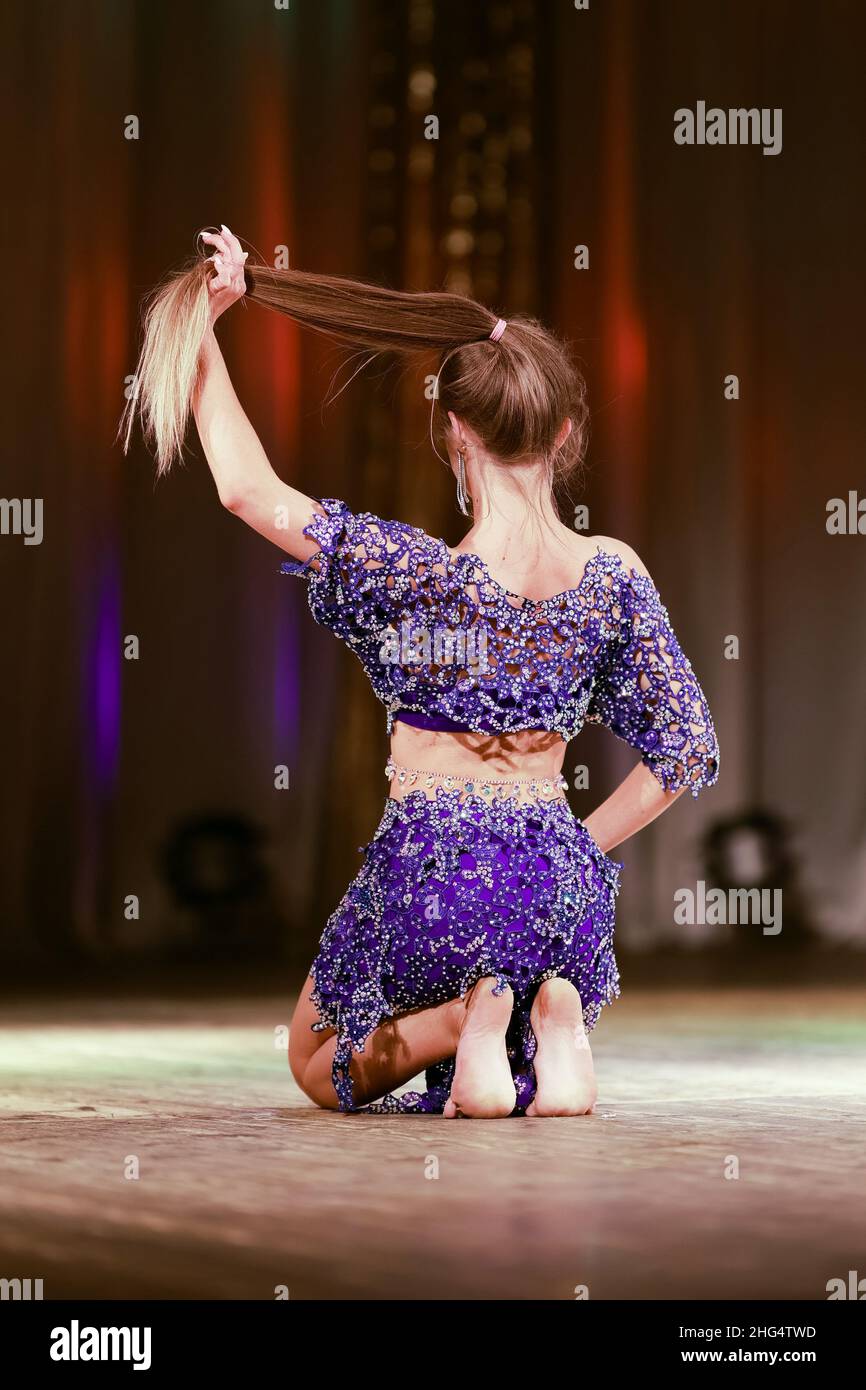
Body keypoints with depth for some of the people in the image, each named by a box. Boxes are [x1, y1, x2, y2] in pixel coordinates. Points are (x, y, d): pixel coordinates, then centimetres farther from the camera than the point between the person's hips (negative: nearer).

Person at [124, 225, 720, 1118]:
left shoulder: (417, 574, -16)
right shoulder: (613, 576, -4)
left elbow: (247, 488, -16)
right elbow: (689, 751, 1)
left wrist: (203, 325, -9)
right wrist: (583, 847, 11)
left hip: (427, 875, -3)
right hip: (558, 877, 3)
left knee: (320, 1066, 24)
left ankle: (462, 1018, -8)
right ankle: (550, 1015, -4)